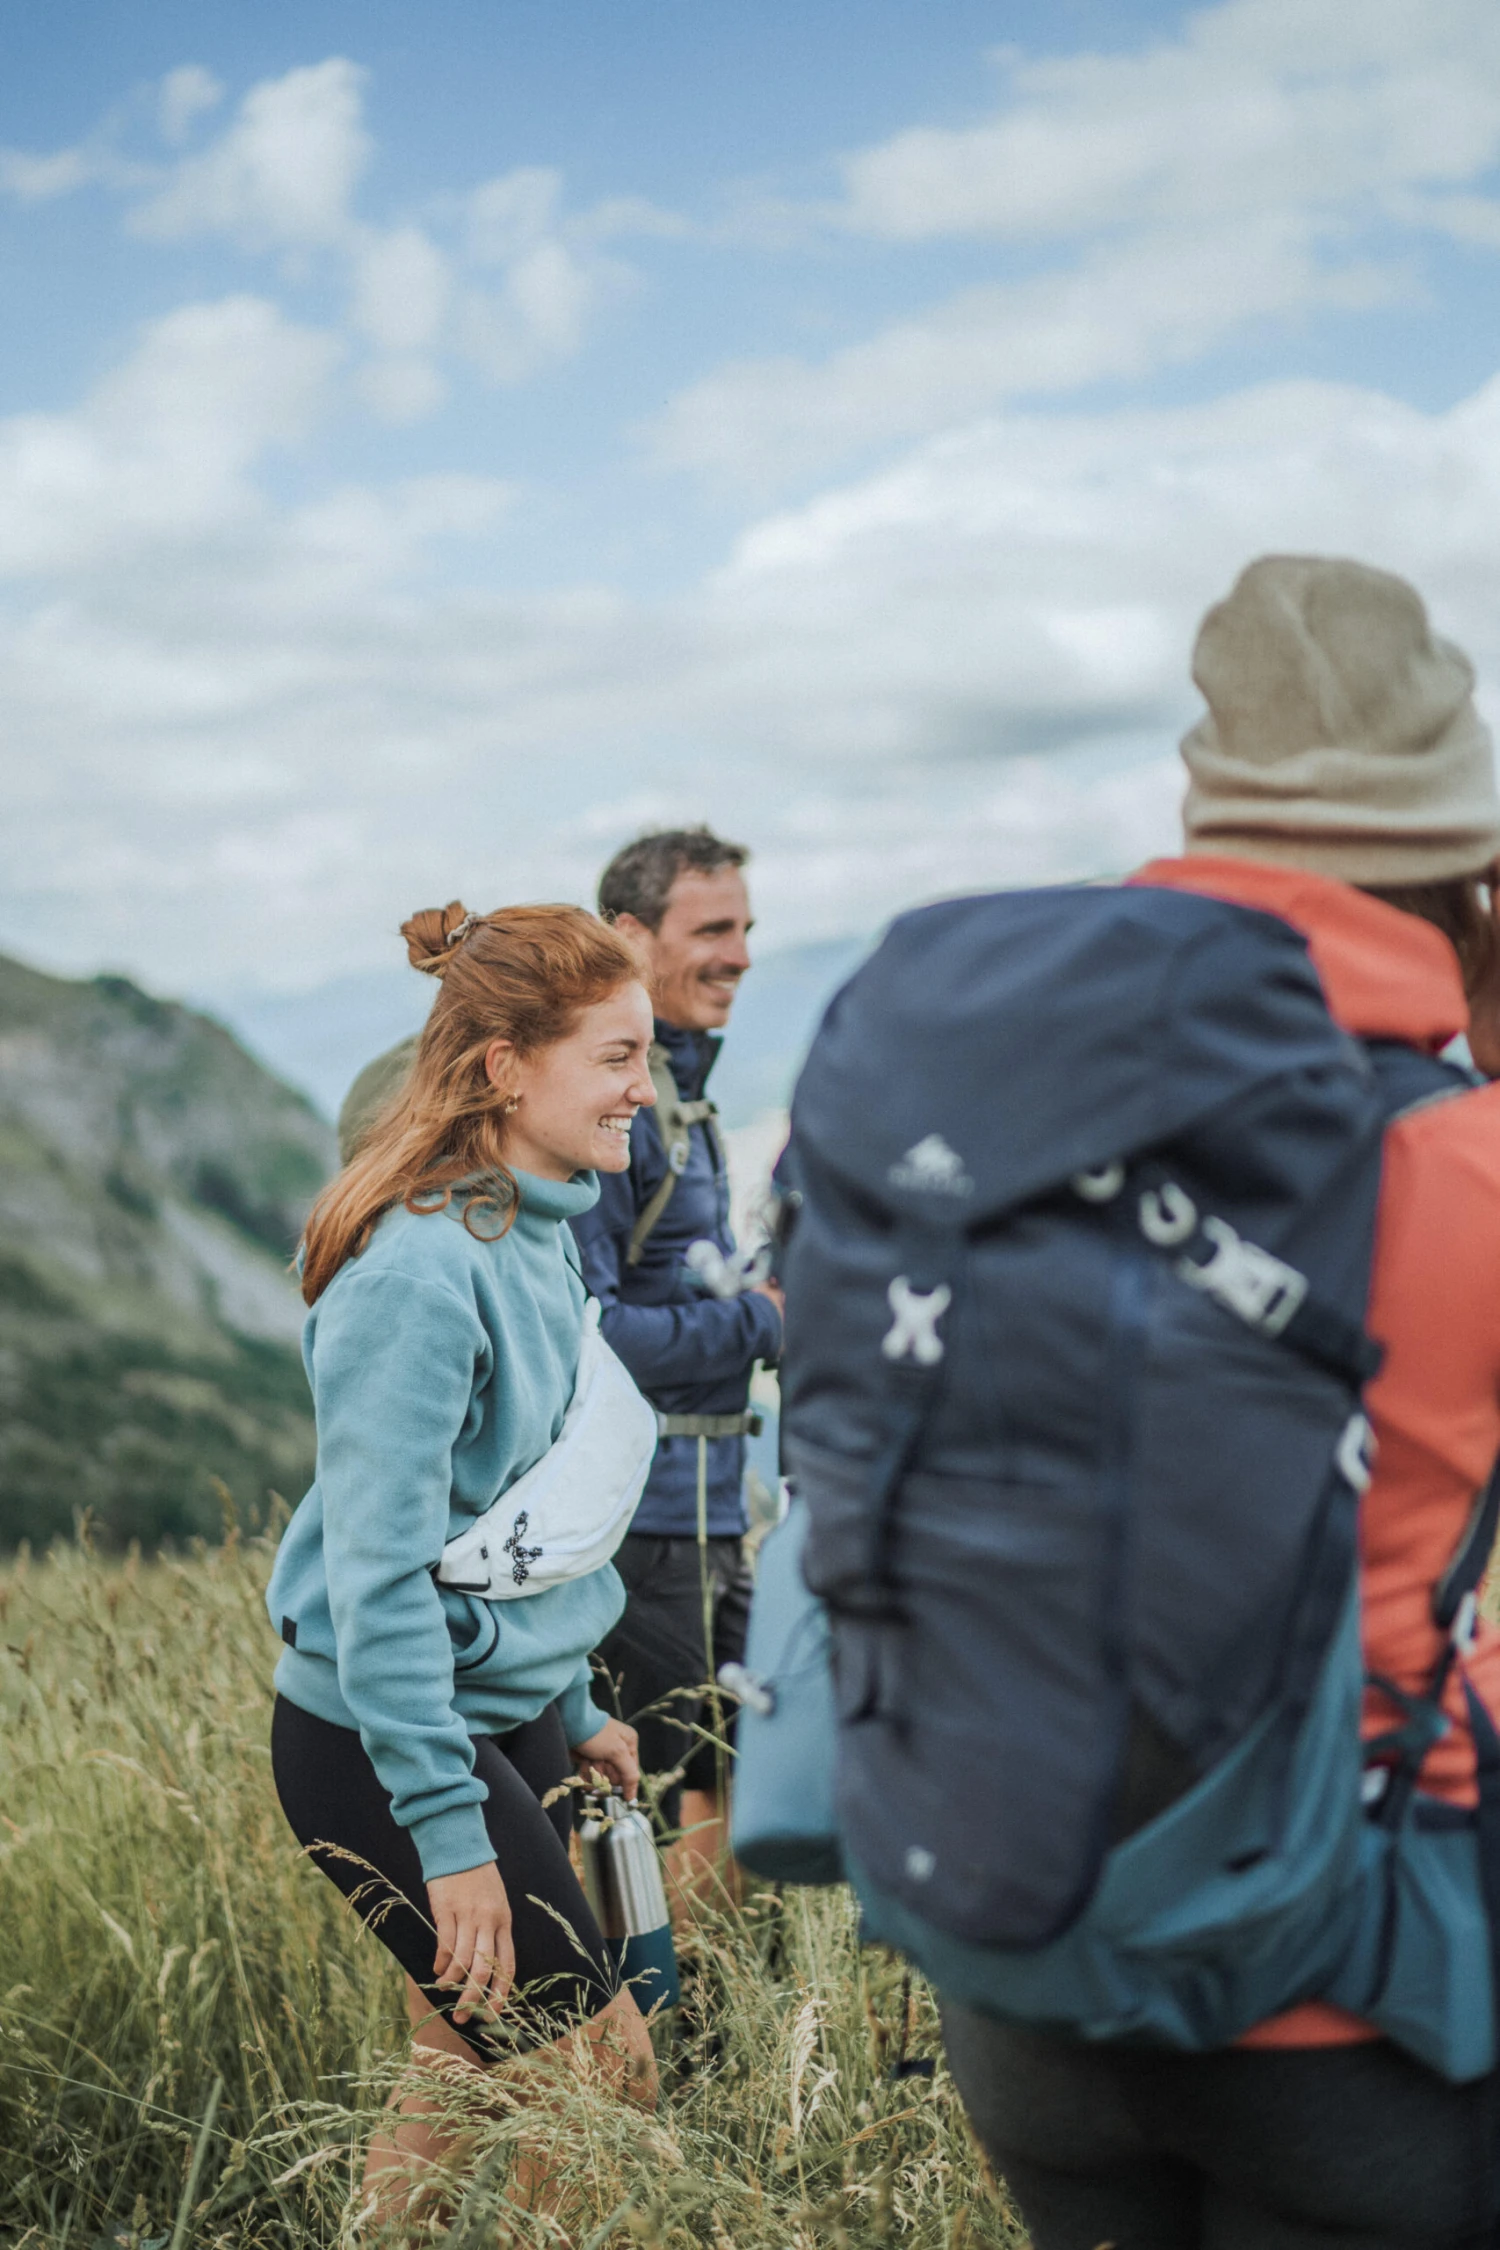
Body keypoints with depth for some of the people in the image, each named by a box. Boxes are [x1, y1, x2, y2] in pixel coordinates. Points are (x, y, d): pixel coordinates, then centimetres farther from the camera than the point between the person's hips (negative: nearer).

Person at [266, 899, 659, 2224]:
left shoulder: (541, 1230, 6)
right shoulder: (422, 1270, -23)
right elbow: (379, 1568, -24)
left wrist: (572, 1706, 20)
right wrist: (447, 1829, -24)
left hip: (510, 1711, 9)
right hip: (381, 1748, -9)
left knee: (469, 2076, 15)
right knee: (599, 2078, -2)